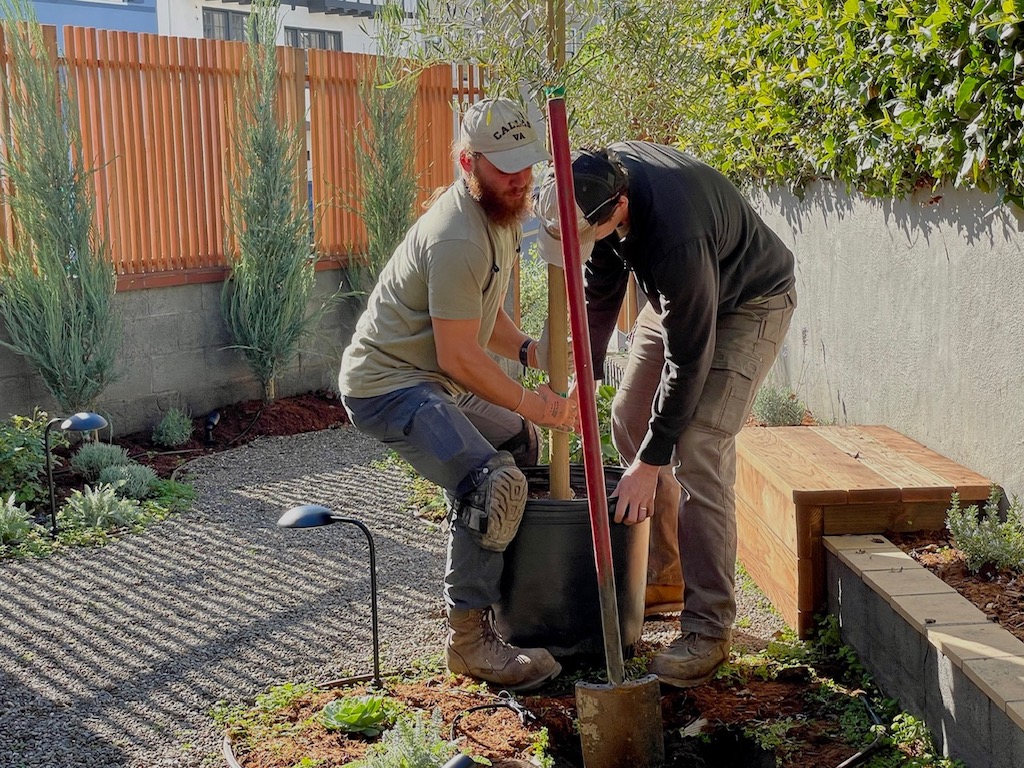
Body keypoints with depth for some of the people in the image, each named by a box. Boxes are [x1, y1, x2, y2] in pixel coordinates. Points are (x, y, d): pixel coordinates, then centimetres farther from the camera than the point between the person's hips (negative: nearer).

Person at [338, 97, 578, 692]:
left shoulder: (503, 213, 8)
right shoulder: (457, 238, -26)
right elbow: (457, 355, -25)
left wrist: (526, 349, -1)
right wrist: (529, 403, -18)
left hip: (434, 379, 11)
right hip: (388, 384, -11)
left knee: (522, 443, 27)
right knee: (492, 485, -27)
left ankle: (499, 588, 37)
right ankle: (470, 638, -14)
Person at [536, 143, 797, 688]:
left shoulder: (675, 238, -42)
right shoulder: (597, 180, -18)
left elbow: (689, 360, -32)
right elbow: (600, 287, -1)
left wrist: (651, 462, -25)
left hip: (749, 304, -8)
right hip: (676, 296, 8)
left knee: (697, 453, -19)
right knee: (628, 422, 9)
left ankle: (708, 629, -10)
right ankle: (662, 579, 22)